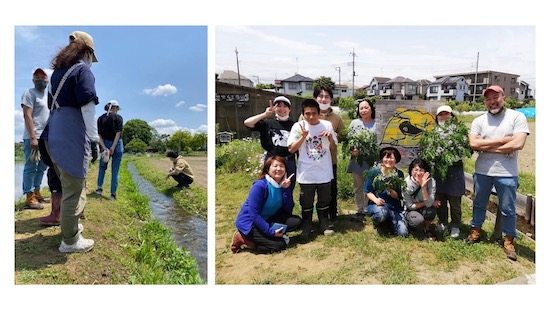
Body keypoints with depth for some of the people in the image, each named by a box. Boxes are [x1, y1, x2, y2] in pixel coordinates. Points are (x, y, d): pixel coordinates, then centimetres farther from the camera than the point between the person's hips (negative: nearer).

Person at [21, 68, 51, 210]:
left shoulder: (47, 97, 21)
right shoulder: (29, 93, -2)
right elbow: (27, 116, -12)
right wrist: (33, 137, -20)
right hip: (33, 138, -8)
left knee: (42, 167, 12)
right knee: (31, 167, -6)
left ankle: (36, 193, 21)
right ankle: (29, 198, -4)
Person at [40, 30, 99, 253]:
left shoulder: (58, 71, 20)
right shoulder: (82, 70, -6)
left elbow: (53, 104, 23)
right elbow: (87, 107, -15)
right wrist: (94, 139, -14)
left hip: (54, 134, 9)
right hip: (71, 136, -9)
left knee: (68, 184, 21)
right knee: (74, 188, -3)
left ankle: (70, 224, 34)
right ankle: (70, 241, 4)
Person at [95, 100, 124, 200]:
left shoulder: (100, 118, 5)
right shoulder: (118, 117, -4)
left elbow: (99, 135, -2)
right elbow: (118, 133, -14)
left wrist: (104, 148, -8)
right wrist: (113, 147, -15)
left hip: (105, 145, 3)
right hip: (117, 145, -3)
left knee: (102, 167, 23)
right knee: (115, 170, 3)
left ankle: (99, 188, 22)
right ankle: (113, 193, 4)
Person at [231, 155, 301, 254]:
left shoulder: (283, 185, -3)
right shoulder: (259, 186, -23)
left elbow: (288, 210, -8)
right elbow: (254, 214, -23)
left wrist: (286, 189, -18)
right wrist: (270, 231, -26)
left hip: (268, 219, 7)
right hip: (250, 223, -7)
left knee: (297, 221, -8)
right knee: (279, 245, -19)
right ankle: (242, 238, -5)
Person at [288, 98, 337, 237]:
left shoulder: (327, 125, -3)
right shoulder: (298, 126, -8)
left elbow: (333, 148, 7)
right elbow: (291, 149, -10)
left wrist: (330, 137, -13)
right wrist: (303, 136, -20)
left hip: (324, 172, 2)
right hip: (306, 173, -1)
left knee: (324, 201, 15)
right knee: (306, 202, 12)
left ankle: (324, 225, 31)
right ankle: (306, 226, 29)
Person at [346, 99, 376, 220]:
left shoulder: (376, 124, -1)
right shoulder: (354, 123, 6)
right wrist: (351, 150, -12)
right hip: (357, 159, 2)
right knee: (358, 186, 11)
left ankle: (367, 210, 20)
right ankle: (359, 210, 23)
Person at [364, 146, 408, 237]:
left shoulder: (399, 174, 1)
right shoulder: (373, 172, -4)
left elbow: (398, 196, 0)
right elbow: (368, 191, -2)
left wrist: (391, 191, -22)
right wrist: (376, 200, -22)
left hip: (394, 206, 2)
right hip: (376, 204, -2)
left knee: (403, 233, -15)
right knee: (381, 214, -38)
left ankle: (389, 220, 18)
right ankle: (377, 222, 2)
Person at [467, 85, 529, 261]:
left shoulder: (517, 117, -5)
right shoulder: (479, 121, 3)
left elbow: (518, 144, -17)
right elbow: (473, 144, -10)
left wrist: (487, 147, -11)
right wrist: (503, 140, -13)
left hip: (507, 174, -3)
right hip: (482, 171, 3)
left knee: (508, 210, 8)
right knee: (479, 204, 17)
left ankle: (509, 241, 25)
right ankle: (475, 232, 34)